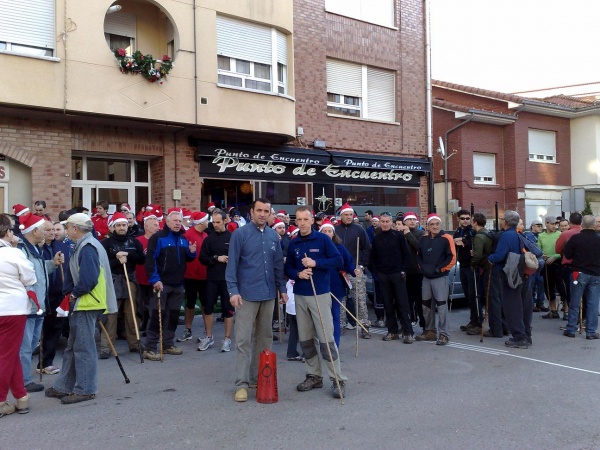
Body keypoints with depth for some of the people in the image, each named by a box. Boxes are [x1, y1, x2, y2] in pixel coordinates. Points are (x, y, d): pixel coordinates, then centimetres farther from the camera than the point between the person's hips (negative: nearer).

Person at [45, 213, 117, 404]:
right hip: (80, 303, 10)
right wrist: (71, 294, 6)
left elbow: (89, 278, -25)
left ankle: (85, 389, 8)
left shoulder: (87, 248, -16)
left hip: (87, 304, -10)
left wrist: (74, 294, -11)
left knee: (83, 347, -2)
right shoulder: (84, 246, 15)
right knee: (73, 347, 16)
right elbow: (74, 275, 18)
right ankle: (64, 386, 27)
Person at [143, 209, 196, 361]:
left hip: (178, 285, 7)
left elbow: (187, 259, 20)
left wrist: (192, 252, -3)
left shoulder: (183, 239, 13)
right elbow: (150, 260, -16)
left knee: (173, 315, 13)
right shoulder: (157, 237, -9)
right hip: (161, 284, -7)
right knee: (157, 315, -6)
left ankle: (168, 344, 24)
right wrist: (155, 279, -24)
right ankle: (150, 348, -1)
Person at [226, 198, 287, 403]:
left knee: (265, 337, 12)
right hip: (247, 294, -5)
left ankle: (258, 377, 24)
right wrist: (233, 290, -15)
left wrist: (282, 288, 11)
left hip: (269, 294, 5)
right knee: (244, 339, -4)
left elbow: (278, 265, 14)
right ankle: (241, 383, 1)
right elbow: (232, 264, -8)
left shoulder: (273, 236, 8)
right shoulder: (240, 234, -6)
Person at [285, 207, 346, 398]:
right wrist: (298, 274, -9)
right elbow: (288, 268, 12)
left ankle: (338, 380, 1)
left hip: (320, 295, -5)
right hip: (300, 296, 5)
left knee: (326, 339, -8)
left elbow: (339, 261, -8)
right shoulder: (293, 244, 7)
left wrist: (316, 263, -18)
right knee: (305, 339, 10)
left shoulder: (322, 239, -5)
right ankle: (314, 376, 24)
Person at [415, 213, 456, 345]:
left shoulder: (446, 239, -8)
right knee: (427, 305, 13)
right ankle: (430, 331, 26)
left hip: (440, 277, -6)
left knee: (441, 305, -8)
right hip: (426, 277, 6)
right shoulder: (424, 239, 10)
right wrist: (423, 267, 1)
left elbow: (452, 258, -12)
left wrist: (439, 269, -13)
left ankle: (444, 334, -2)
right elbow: (419, 256, 17)